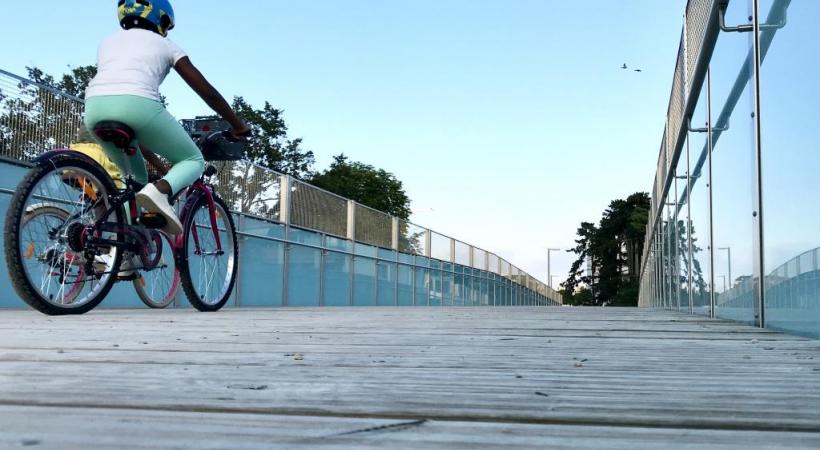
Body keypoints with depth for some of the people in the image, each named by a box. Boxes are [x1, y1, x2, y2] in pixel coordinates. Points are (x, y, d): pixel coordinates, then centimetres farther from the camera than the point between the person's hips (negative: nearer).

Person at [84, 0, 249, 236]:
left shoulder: (108, 41, 33)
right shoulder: (164, 44, 23)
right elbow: (207, 91, 20)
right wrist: (238, 125, 30)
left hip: (95, 107, 5)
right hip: (137, 105, -5)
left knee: (134, 178, 28)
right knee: (193, 161, 14)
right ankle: (159, 189, -17)